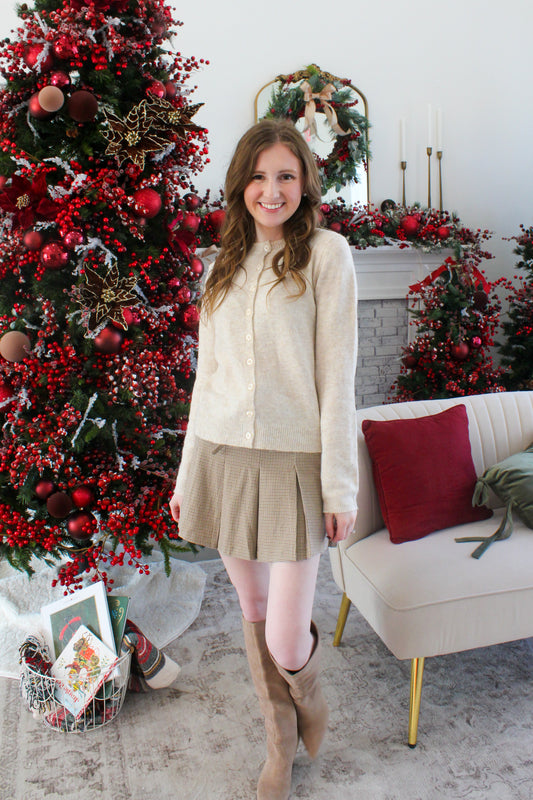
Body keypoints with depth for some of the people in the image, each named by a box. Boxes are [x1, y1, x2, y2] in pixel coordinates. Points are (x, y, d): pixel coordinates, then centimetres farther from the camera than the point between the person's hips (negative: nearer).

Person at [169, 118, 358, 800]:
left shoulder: (326, 253, -3)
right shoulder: (226, 262, 12)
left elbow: (336, 378, -8)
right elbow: (208, 374, 13)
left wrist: (340, 488, -10)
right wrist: (187, 472, 12)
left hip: (292, 460, -4)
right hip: (221, 454, 5)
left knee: (287, 642, -3)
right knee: (253, 609, 15)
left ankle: (308, 694, 35)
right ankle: (281, 740, 39)